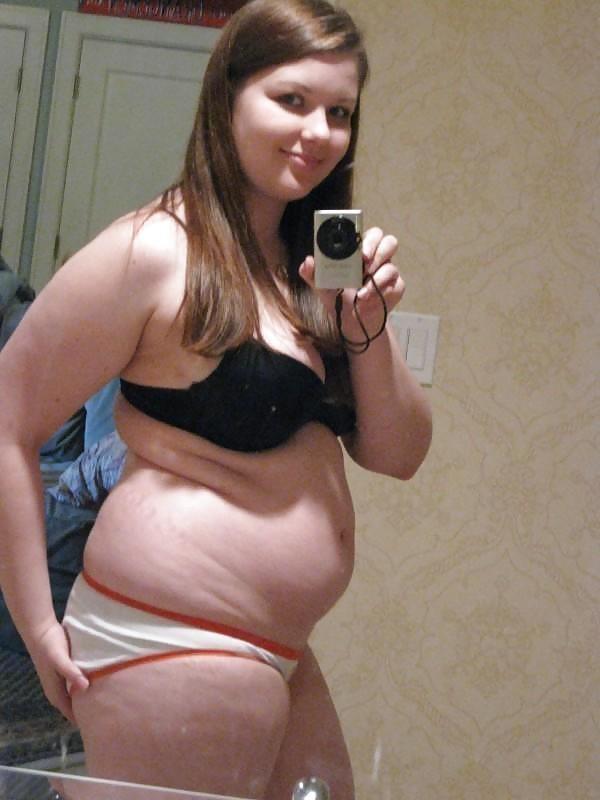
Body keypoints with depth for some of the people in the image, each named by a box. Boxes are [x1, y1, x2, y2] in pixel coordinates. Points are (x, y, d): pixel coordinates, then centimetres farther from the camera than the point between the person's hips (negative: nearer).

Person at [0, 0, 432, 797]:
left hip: (277, 656, 8)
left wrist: (368, 328, -8)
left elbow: (396, 455, 9)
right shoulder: (154, 253, -13)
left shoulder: (314, 264, 10)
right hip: (171, 648, -8)